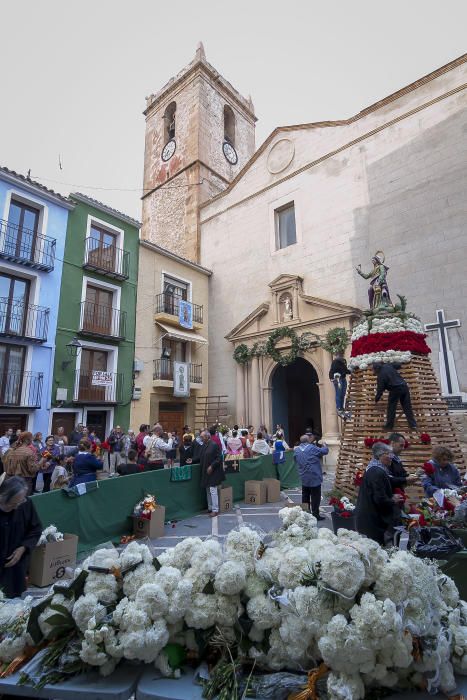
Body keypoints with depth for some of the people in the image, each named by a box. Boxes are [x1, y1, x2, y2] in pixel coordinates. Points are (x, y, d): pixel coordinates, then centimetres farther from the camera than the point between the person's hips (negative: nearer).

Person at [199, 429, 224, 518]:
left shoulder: (214, 445, -15)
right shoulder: (204, 445, 8)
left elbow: (219, 458, -16)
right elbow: (201, 458, 15)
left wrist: (212, 466, -20)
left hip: (213, 472, -8)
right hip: (205, 472, 8)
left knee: (213, 491, -5)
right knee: (208, 491, 15)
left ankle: (215, 510, 4)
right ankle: (210, 508, 27)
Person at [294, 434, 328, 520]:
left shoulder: (296, 450, 3)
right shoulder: (312, 448, -13)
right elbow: (325, 451, -3)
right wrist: (324, 445, 17)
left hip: (304, 478, 6)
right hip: (314, 477, -5)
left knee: (305, 496, 15)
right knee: (315, 497, 3)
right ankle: (315, 515, 6)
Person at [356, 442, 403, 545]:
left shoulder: (372, 469, 11)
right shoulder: (378, 472, -21)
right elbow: (380, 499, -23)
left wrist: (391, 496, 12)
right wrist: (393, 501, -5)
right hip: (373, 520, -10)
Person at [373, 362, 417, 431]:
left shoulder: (381, 375, -9)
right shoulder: (388, 365, 8)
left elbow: (380, 389, -6)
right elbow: (398, 366, 28)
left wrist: (376, 399, 7)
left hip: (395, 389, -7)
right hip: (404, 386, 7)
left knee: (391, 408, 5)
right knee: (407, 407, 12)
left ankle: (389, 426, 10)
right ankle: (413, 425, 16)